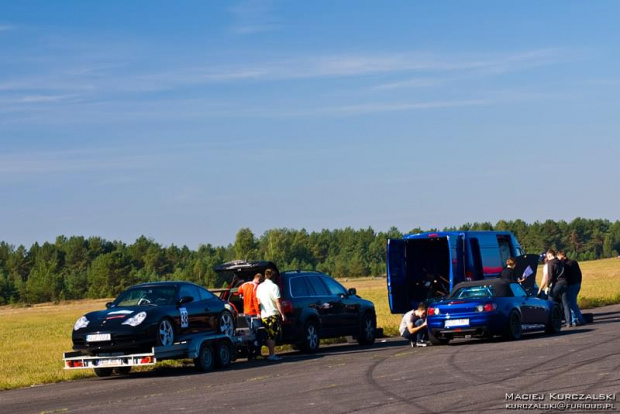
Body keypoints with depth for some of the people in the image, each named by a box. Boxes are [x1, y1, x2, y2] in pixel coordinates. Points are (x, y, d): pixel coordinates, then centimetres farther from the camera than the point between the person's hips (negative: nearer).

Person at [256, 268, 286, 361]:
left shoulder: (260, 286, 10)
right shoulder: (274, 286, -10)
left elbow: (258, 301, 14)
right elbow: (278, 302, -13)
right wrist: (282, 314, -10)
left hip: (264, 315, 6)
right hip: (273, 314, -6)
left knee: (269, 336, 12)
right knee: (272, 336, -5)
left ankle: (271, 354, 14)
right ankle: (272, 355, -7)